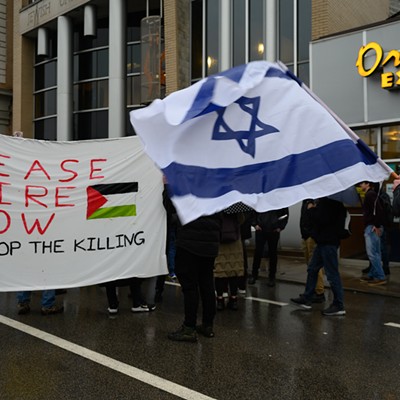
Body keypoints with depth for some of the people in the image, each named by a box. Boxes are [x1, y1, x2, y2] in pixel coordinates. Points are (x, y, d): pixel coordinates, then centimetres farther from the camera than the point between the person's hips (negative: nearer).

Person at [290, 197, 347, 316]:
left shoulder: (328, 202, -18)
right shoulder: (324, 199, 11)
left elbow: (322, 219, -25)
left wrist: (311, 209, -10)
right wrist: (314, 209, 1)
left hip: (328, 242, -11)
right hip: (323, 240, 11)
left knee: (332, 273, -2)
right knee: (312, 269, 17)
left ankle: (339, 306, 8)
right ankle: (307, 299, 28)